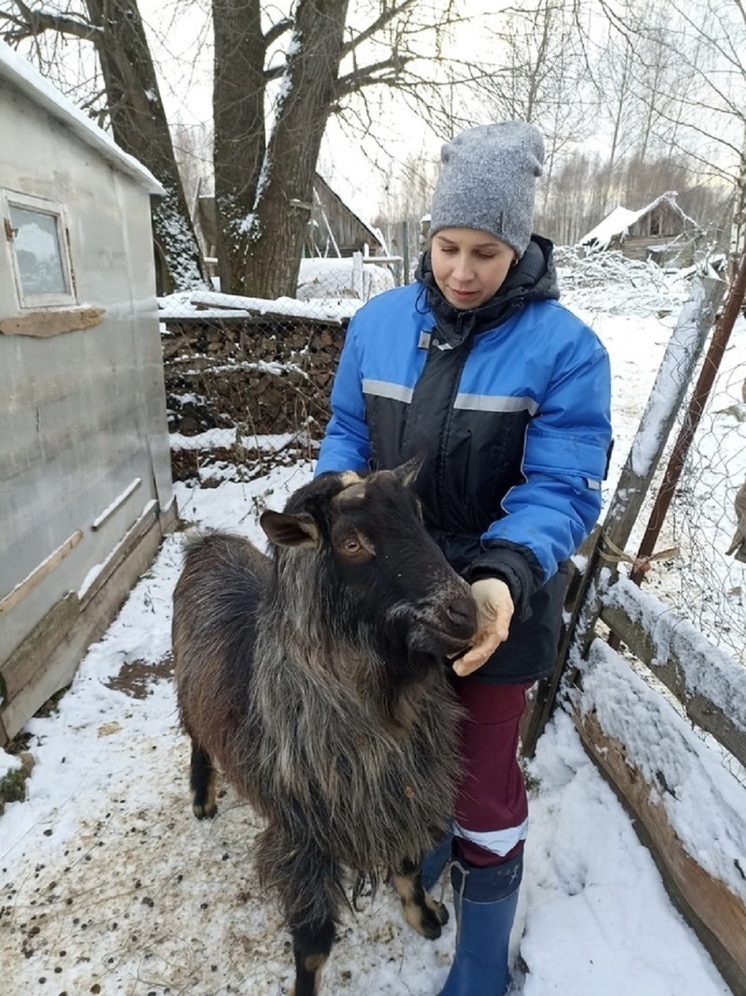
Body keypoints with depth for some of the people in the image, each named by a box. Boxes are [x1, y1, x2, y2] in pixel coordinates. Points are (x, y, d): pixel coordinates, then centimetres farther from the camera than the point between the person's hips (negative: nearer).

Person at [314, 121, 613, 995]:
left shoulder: (563, 347, -16)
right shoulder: (379, 321, -4)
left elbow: (561, 491, -20)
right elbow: (345, 430, 4)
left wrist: (504, 577, -37)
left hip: (494, 600, -4)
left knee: (483, 772, 13)